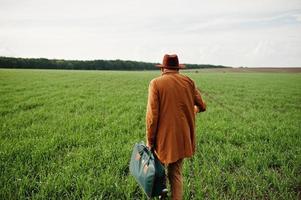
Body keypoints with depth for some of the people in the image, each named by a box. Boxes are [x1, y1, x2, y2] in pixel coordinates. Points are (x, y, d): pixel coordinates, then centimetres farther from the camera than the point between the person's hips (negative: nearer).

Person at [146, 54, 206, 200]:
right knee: (176, 173, 13)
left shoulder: (156, 83, -7)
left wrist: (149, 140, -3)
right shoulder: (188, 81, 3)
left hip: (164, 137, -3)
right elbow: (202, 106, 10)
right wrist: (192, 110, 33)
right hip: (182, 136, 3)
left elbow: (152, 115, -12)